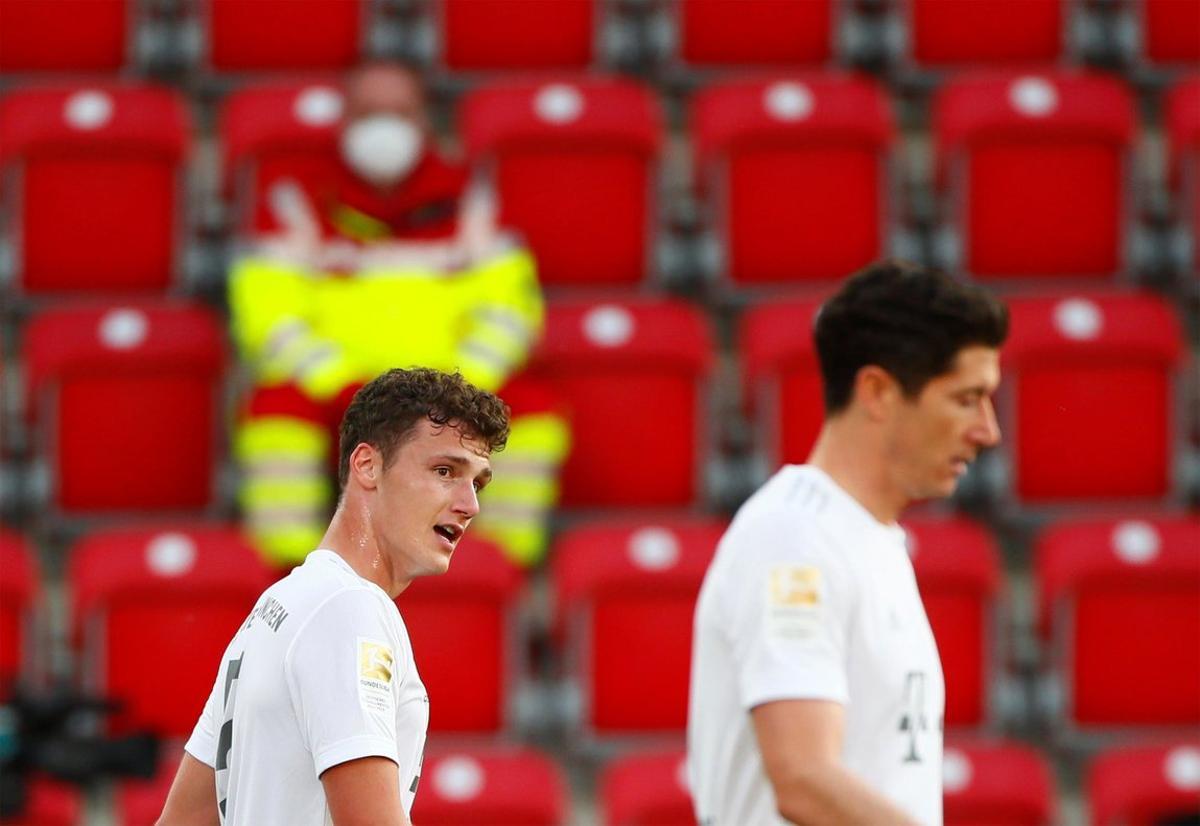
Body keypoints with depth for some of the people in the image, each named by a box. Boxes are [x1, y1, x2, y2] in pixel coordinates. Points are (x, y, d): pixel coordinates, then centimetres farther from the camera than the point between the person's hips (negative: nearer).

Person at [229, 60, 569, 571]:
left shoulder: (464, 198, 11)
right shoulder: (297, 200, 5)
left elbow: (510, 299, 4)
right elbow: (268, 312, -5)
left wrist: (461, 387, -14)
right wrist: (344, 389, -20)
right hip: (334, 395, -2)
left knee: (531, 403, -24)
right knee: (279, 402, -34)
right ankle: (285, 559, -30)